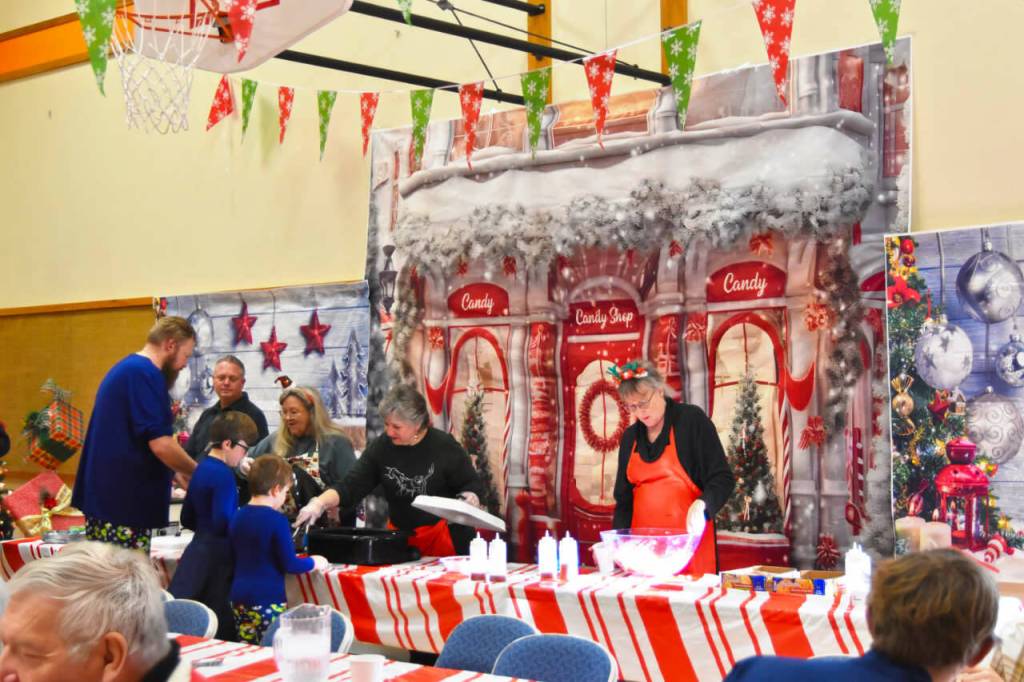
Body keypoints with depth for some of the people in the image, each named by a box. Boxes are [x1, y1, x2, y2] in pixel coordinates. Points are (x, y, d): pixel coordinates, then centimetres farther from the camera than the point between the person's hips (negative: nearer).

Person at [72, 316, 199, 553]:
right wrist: (196, 472, -4)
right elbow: (160, 444, -20)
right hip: (125, 501, -10)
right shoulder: (146, 373, -14)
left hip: (105, 496, 10)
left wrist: (177, 472, 21)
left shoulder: (124, 369, 18)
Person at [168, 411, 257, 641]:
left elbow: (187, 519, 21)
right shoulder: (223, 474, -15)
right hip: (217, 558, -9)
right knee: (222, 630, -5)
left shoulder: (201, 469, 14)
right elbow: (224, 523, -21)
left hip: (197, 553, 9)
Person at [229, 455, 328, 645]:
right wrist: (314, 563, 5)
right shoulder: (277, 520, -13)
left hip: (239, 596, 7)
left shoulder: (238, 517, 7)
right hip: (267, 600, -7)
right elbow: (289, 565, -12)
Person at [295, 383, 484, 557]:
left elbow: (472, 485, -2)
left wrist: (469, 501, -24)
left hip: (446, 537, -3)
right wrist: (319, 503, -23)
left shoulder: (444, 447, -11)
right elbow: (351, 486, -8)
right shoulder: (380, 447, -4)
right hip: (401, 538, 3)